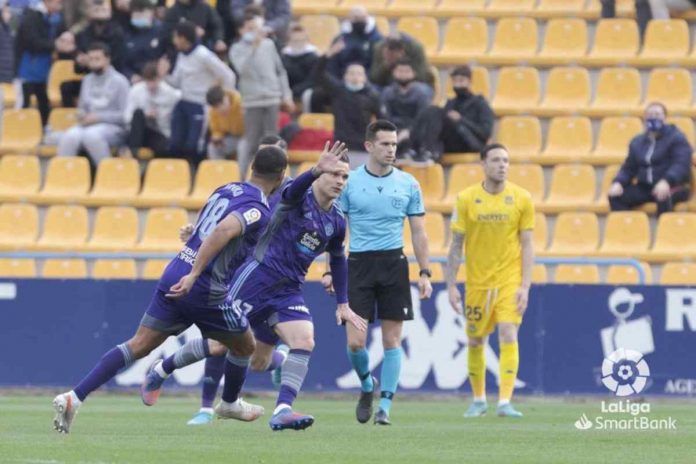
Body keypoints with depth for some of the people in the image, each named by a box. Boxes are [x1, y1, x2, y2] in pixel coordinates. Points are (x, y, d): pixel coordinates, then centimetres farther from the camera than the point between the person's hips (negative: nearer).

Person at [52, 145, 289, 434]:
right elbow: (223, 231, -28)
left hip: (174, 278, 7)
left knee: (138, 346, 4)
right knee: (245, 347, 20)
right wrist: (194, 276, -31)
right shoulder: (258, 210, -11)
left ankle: (74, 397, -8)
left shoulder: (226, 190, 15)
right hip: (206, 291, -7)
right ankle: (230, 404, 43)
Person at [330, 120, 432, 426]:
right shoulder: (348, 182, 1)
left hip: (394, 263, 1)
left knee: (392, 340, -2)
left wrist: (425, 273, 2)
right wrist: (330, 270, -3)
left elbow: (419, 233, 8)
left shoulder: (408, 184, 4)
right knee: (355, 342, -6)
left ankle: (385, 406, 5)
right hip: (358, 263, -1)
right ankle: (367, 385, 23)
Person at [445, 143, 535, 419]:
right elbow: (456, 246, 1)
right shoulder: (466, 199, -2)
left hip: (510, 280, -1)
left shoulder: (521, 199, -2)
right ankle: (478, 400, 26)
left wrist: (525, 286, -8)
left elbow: (527, 245, 0)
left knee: (508, 336, -15)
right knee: (475, 341, 9)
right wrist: (451, 285, -3)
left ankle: (505, 402, -15)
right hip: (477, 282, 1)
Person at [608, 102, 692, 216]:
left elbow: (681, 164, -16)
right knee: (615, 197, -18)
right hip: (645, 187, 5)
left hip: (674, 186, -5)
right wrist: (618, 183, -6)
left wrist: (666, 181, -36)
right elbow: (628, 168, 17)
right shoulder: (637, 142, 17)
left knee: (663, 197, -42)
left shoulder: (676, 138, -2)